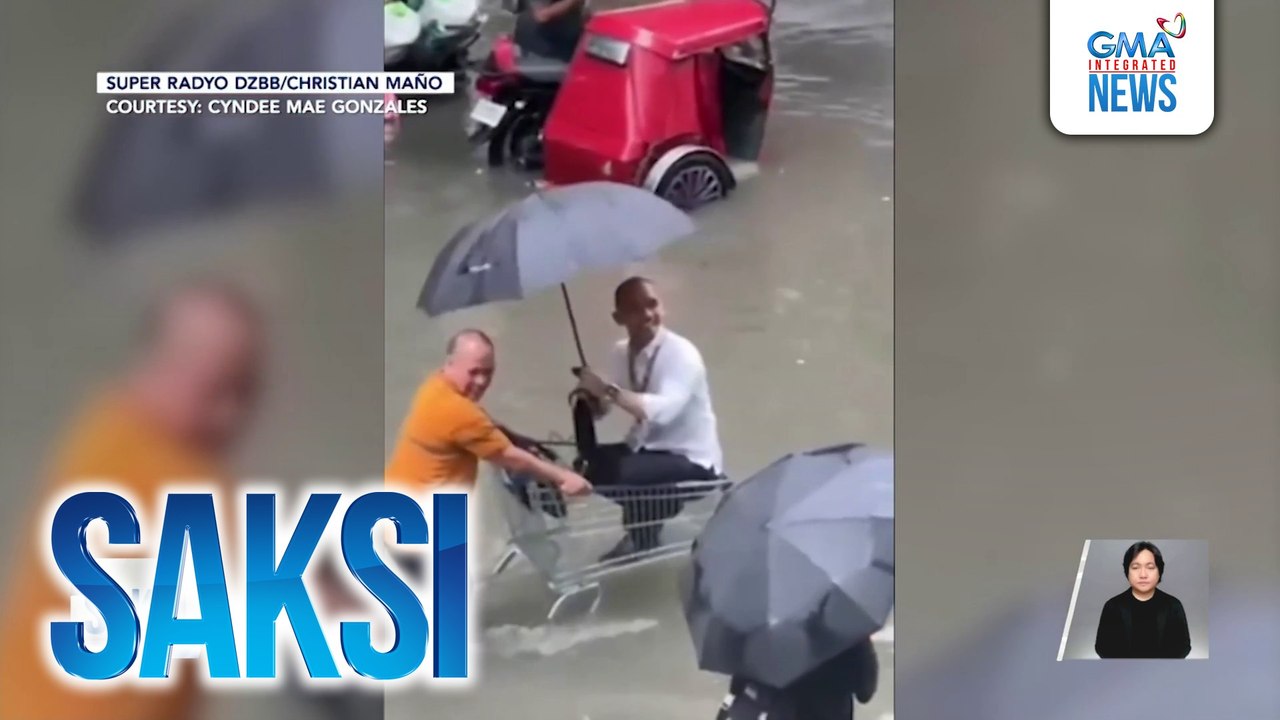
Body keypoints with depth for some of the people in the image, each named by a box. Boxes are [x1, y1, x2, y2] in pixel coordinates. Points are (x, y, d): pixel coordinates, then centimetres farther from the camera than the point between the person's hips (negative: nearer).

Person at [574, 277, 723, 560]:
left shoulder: (682, 354, -22)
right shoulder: (621, 352, 0)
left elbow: (663, 410, -37)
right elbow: (601, 408, 3)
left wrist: (608, 390, -38)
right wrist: (591, 397, -20)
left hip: (692, 461, -8)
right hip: (646, 449, 8)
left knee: (621, 472, -30)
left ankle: (643, 542, -1)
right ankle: (645, 522, 14)